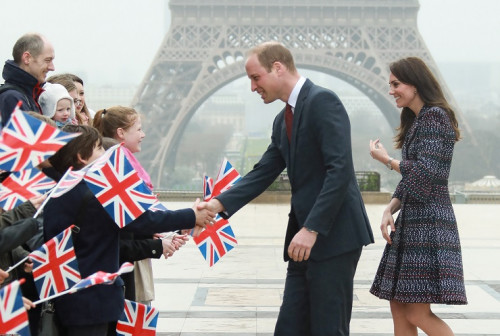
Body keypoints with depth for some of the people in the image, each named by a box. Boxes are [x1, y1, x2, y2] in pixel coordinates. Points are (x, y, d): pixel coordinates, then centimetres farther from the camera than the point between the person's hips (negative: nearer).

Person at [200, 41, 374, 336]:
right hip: (305, 240, 9)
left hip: (334, 234, -9)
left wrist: (311, 229, -22)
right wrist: (219, 204, 0)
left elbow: (340, 170, -20)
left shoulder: (322, 101, -11)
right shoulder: (283, 120, 17)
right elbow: (263, 173, 14)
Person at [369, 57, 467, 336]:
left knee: (417, 313, -11)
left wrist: (386, 160, -4)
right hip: (411, 223, 10)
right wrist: (389, 210, 3)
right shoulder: (416, 121, 18)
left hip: (428, 224, -10)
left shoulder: (435, 116, -11)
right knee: (399, 308, 8)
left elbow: (424, 173, -19)